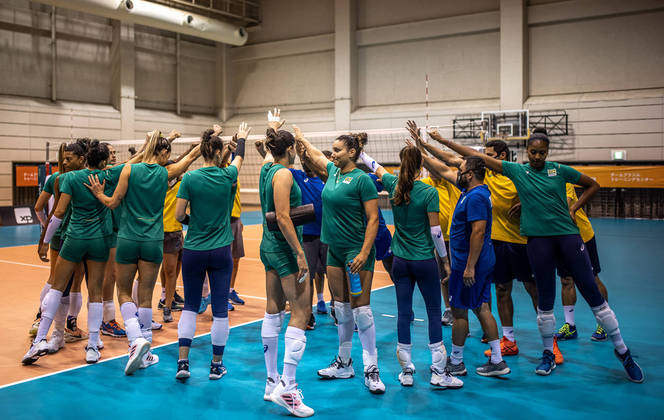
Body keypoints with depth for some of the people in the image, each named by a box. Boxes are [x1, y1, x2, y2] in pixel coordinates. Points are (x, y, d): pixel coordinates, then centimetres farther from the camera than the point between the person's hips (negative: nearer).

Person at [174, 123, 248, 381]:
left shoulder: (190, 178, -7)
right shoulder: (227, 176, -3)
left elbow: (178, 215, -6)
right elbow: (239, 159, 19)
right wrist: (242, 138, 38)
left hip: (193, 251, 0)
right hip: (221, 251, 0)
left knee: (190, 306, 12)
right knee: (220, 309, 7)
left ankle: (183, 362, 4)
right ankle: (216, 366, 16)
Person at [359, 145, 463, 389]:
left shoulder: (393, 185, -1)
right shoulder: (429, 192, -12)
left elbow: (377, 167, 18)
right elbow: (435, 231, -11)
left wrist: (359, 151, 36)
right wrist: (444, 257, 3)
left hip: (400, 260, 4)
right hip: (424, 261, -4)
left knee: (403, 313, 8)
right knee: (434, 313, 5)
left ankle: (406, 371, 15)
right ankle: (438, 372, 7)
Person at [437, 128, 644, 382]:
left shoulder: (560, 170, 2)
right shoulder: (516, 170, 3)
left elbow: (593, 185, 15)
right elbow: (477, 156, 0)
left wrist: (573, 209, 3)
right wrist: (444, 141, -3)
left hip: (568, 235, 0)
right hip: (538, 240, 0)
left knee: (593, 295, 1)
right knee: (545, 301, 6)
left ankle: (623, 352, 14)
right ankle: (548, 354, 23)